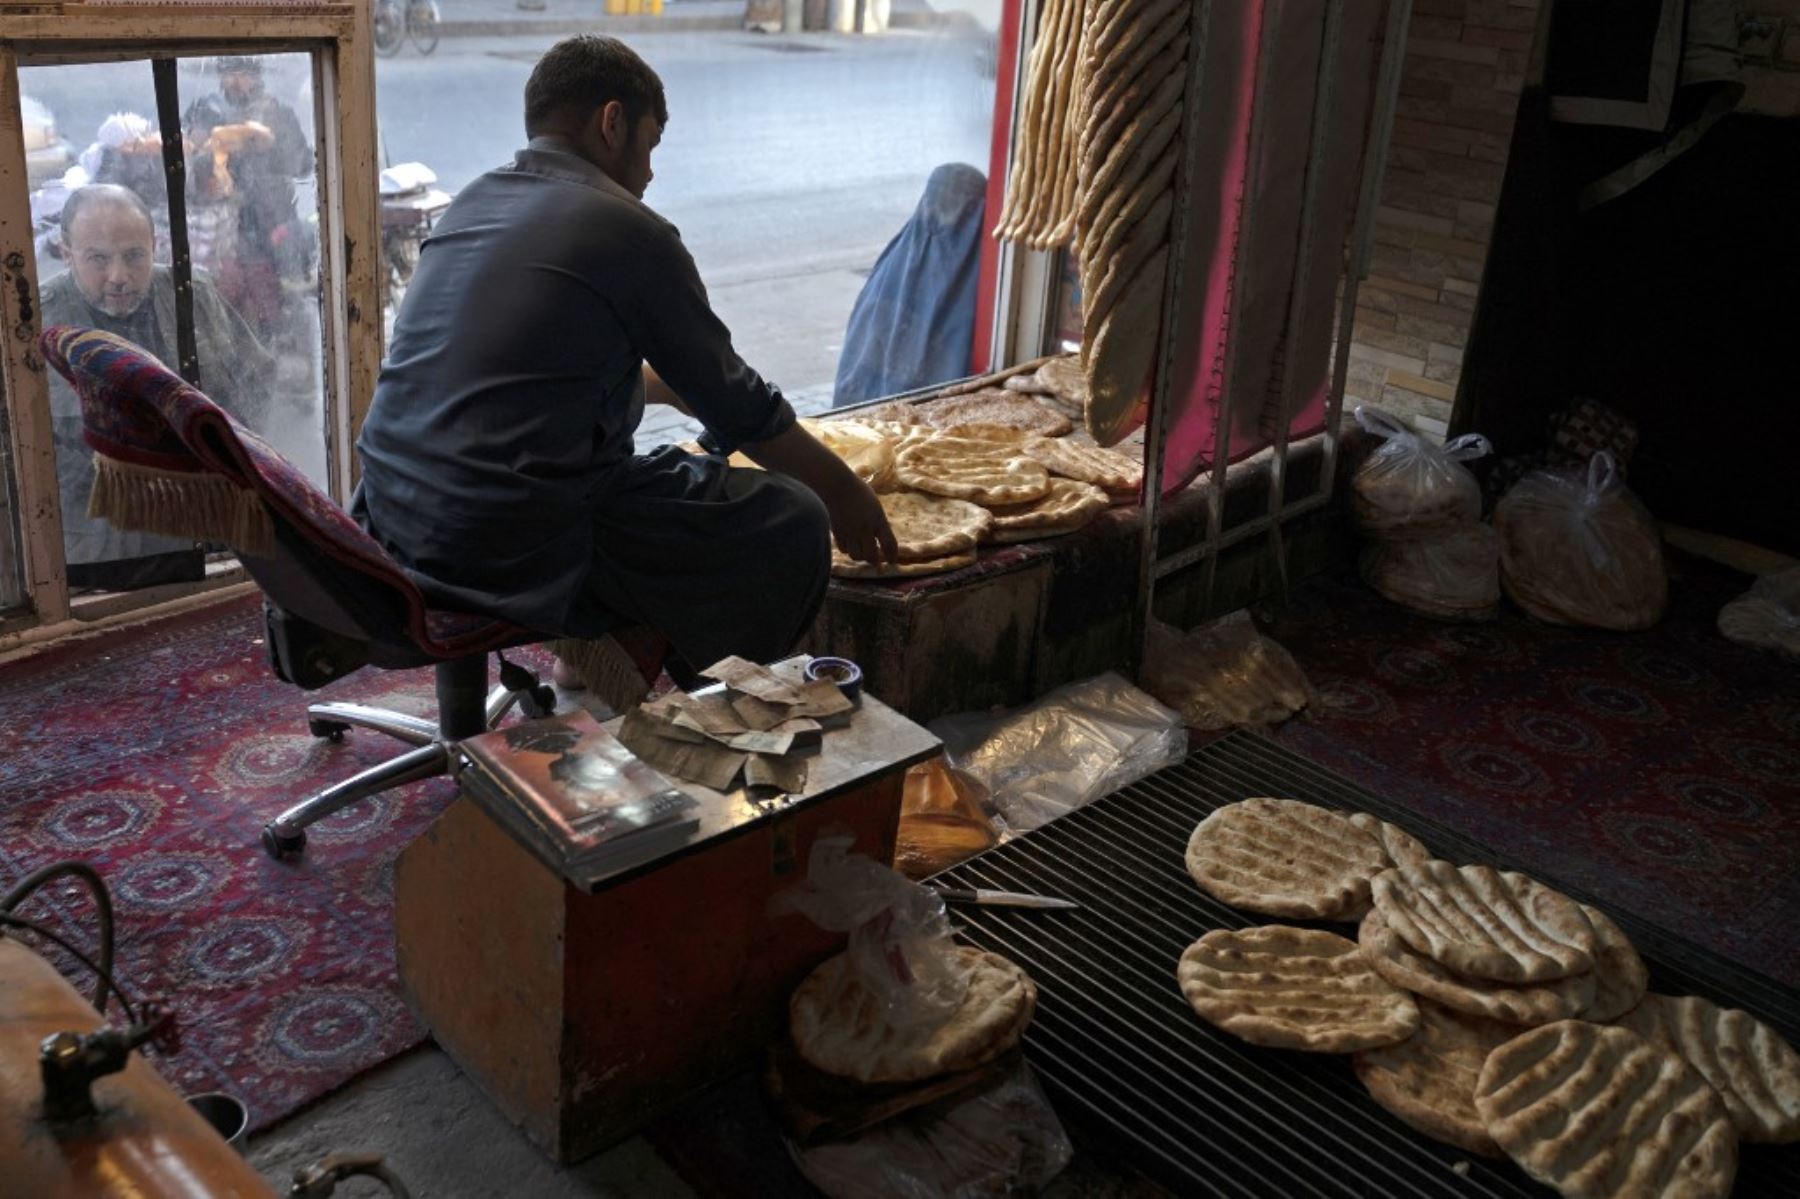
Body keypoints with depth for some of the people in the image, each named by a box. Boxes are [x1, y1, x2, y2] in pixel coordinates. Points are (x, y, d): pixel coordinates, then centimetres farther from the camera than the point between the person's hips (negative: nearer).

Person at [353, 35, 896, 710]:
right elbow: (740, 412, -1)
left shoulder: (469, 206, 13)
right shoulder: (627, 231, -10)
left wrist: (675, 386, 38)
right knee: (794, 525, 3)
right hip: (513, 554, -9)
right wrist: (842, 490, 14)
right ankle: (643, 652, 8)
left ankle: (592, 637, 20)